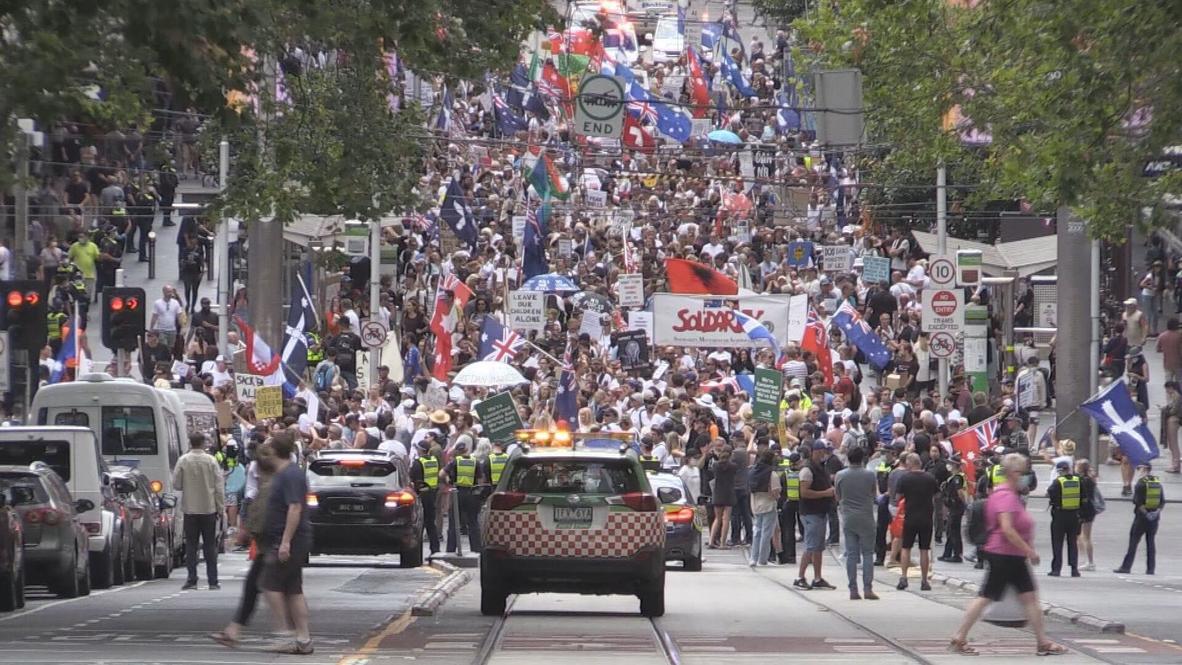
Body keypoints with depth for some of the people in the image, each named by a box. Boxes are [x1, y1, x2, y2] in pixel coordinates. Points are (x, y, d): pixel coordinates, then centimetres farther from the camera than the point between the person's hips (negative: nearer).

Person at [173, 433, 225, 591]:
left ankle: (192, 580, 1)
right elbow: (219, 485, -4)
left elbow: (176, 484, -3)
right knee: (210, 545, 6)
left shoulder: (183, 461, -6)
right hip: (209, 508, 0)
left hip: (190, 508, 0)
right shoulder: (211, 460, -6)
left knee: (191, 545, 6)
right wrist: (220, 507, 2)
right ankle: (213, 581, 5)